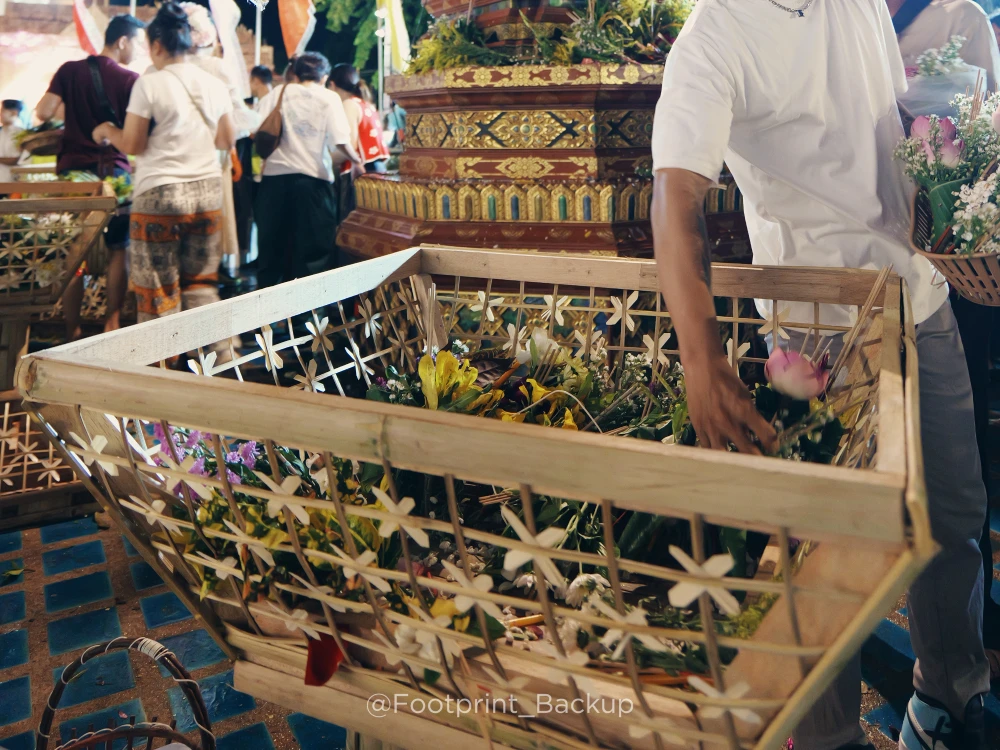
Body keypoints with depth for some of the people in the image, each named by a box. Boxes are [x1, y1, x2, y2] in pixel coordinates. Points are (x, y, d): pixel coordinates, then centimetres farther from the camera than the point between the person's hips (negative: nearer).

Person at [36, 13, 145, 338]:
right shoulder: (130, 80, -6)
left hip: (73, 170, 3)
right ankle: (112, 321, 9)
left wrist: (68, 106, 17)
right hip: (113, 171, -3)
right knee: (118, 249, 9)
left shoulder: (69, 70, 3)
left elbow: (43, 113, -2)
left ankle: (71, 328, 9)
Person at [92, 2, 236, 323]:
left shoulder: (149, 84, -8)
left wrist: (107, 130, 13)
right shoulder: (215, 84, 6)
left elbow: (132, 144, -6)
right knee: (201, 284, 13)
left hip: (161, 194, -5)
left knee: (159, 289, 4)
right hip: (208, 191, 5)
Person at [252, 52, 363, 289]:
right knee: (313, 248, 4)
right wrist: (356, 161, 6)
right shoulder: (329, 98, 1)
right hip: (313, 179, -3)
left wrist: (268, 153, 13)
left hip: (275, 175, 3)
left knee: (271, 244, 14)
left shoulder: (279, 92, 7)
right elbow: (340, 141, -10)